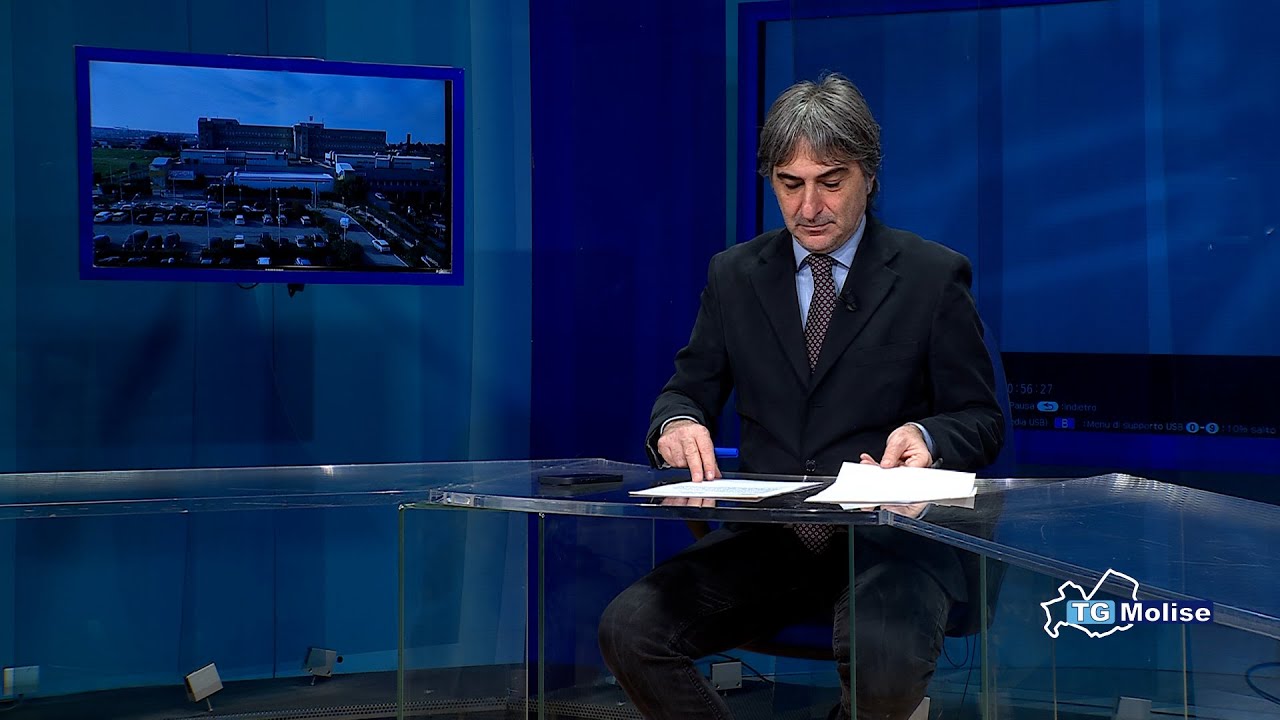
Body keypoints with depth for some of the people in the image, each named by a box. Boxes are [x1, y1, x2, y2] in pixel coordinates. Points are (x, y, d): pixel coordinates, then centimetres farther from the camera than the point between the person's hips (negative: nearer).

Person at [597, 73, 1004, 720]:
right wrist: (678, 423, -9)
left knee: (887, 664, -36)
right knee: (627, 629, -22)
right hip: (765, 539, 3)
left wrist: (927, 437, -19)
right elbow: (689, 390, 16)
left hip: (887, 541, -3)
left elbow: (981, 419, 4)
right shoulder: (733, 275, 12)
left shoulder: (934, 276, 3)